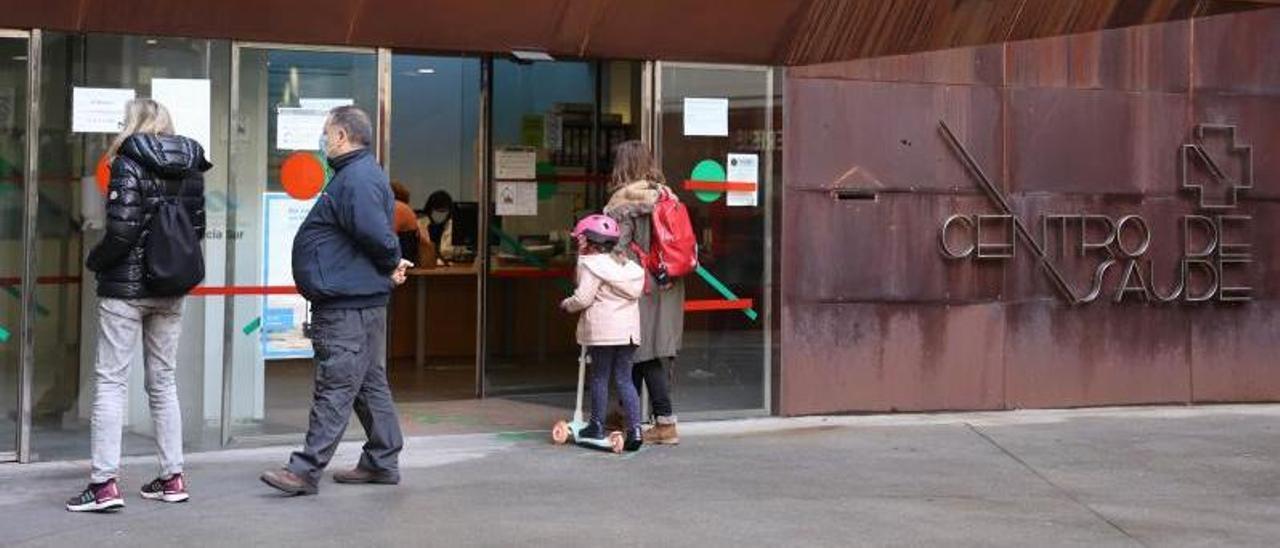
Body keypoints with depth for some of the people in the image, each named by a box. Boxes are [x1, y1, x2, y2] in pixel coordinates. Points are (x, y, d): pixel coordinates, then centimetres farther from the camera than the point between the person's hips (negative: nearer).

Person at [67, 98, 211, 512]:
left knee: (110, 381, -1)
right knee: (163, 381, 14)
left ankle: (105, 484, -3)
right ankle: (172, 478, 16)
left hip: (126, 287, -6)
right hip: (170, 290, 6)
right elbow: (197, 228, 8)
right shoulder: (190, 169, 6)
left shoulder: (129, 164, -11)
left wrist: (95, 262, -2)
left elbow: (122, 230, -18)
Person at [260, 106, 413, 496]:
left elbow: (375, 232, -27)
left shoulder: (357, 179, -16)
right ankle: (382, 463, 23)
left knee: (335, 388, -9)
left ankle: (306, 470, -7)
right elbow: (376, 234, 21)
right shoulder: (356, 175, 19)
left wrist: (392, 264, -10)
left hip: (347, 305, -11)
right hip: (360, 299, 11)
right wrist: (392, 264, 4)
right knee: (371, 384, 15)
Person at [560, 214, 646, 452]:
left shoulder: (591, 265, -8)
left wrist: (567, 304, 6)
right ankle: (635, 427, -2)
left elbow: (583, 298, -14)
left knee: (599, 377, 6)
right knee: (624, 378, 8)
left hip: (602, 330, -6)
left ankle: (597, 426, 14)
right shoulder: (627, 264, 15)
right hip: (628, 329, 6)